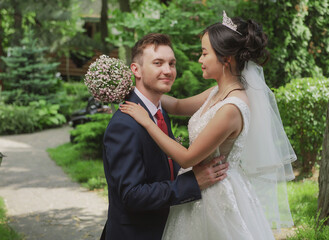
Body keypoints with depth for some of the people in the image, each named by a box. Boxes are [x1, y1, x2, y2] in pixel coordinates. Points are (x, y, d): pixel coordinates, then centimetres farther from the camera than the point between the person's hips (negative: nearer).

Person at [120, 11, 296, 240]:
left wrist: (146, 121, -14)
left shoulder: (231, 109, -26)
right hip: (204, 191, 9)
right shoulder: (219, 93, 2)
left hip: (218, 196, -9)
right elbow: (179, 105, 17)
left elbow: (187, 158, -21)